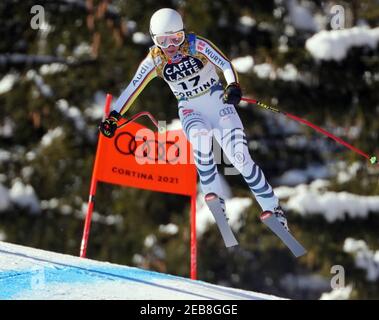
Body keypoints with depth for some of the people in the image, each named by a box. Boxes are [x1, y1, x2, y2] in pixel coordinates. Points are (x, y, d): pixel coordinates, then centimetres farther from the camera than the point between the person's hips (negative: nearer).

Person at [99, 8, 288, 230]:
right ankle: (216, 200, -25)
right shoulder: (155, 60, -6)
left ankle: (272, 208, -4)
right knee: (200, 137, -35)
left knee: (240, 157, -15)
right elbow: (133, 88, -2)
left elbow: (225, 64, -17)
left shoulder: (197, 45, -12)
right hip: (190, 111, 1)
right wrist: (114, 116, -8)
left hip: (218, 102, -1)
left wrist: (234, 86, -36)